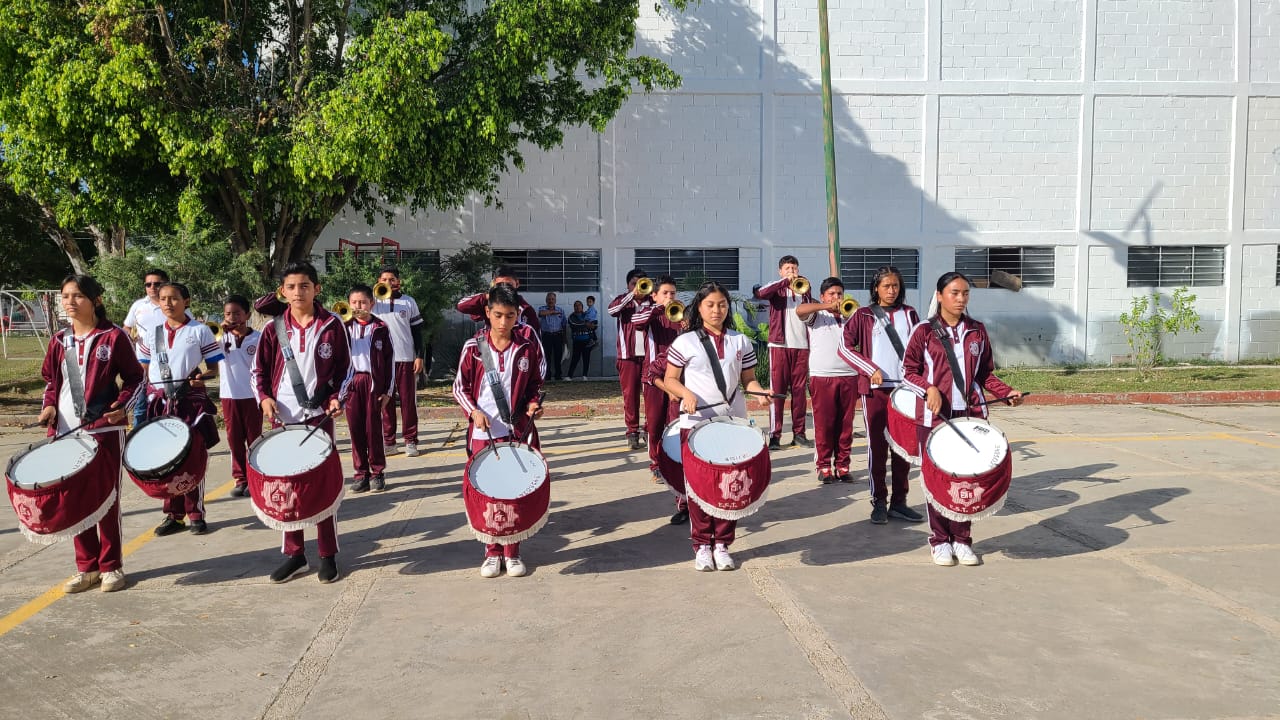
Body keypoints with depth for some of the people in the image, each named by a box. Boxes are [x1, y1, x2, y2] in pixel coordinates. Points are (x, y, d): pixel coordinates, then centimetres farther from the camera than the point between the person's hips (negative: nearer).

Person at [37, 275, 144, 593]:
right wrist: (49, 406, 0)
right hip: (67, 432, 5)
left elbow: (135, 378, -1)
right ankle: (87, 566, 20)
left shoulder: (113, 337, -4)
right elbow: (51, 381, 18)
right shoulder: (59, 341, 9)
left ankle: (112, 566, 14)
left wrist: (122, 406, -17)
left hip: (105, 429, -5)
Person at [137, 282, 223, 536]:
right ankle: (173, 515, 16)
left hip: (192, 401, -3)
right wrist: (149, 397, 0)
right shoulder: (152, 334, 9)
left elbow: (214, 368, 0)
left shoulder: (200, 331, 0)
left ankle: (196, 514, 11)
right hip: (160, 403, 3)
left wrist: (202, 377, -21)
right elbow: (143, 371, 14)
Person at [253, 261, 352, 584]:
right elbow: (259, 370, 9)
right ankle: (294, 554, 20)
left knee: (324, 484, 2)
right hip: (283, 417, 2)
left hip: (319, 415, -2)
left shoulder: (332, 325, -1)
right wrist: (264, 397, -7)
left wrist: (336, 398, -10)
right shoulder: (274, 328, 4)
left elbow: (344, 369, 4)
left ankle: (328, 555, 13)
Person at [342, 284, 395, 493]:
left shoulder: (381, 328, 2)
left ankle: (377, 473, 11)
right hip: (351, 382, 2)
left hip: (373, 382, -2)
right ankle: (360, 473, 12)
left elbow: (389, 359, 2)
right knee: (355, 428, 4)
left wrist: (388, 389, -1)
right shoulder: (345, 328, 7)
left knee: (373, 428, 2)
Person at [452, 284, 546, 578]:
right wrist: (474, 411, -11)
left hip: (518, 430, 0)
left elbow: (536, 385, 11)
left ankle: (512, 552, 19)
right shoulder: (474, 347, -2)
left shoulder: (528, 347, 0)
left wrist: (534, 404, -8)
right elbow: (460, 387, 4)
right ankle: (492, 552, 21)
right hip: (484, 431, 0)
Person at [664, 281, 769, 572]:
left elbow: (748, 379, 12)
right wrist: (686, 393, -16)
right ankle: (702, 545, 12)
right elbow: (670, 379, 4)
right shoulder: (685, 342, 2)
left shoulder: (740, 341, 10)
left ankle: (722, 544, 15)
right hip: (695, 422, -2)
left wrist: (761, 393, -8)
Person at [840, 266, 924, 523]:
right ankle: (879, 502, 9)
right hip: (876, 389, -2)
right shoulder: (864, 315, 4)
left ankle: (899, 502, 15)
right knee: (877, 446, 1)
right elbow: (845, 347, -2)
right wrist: (871, 370, -12)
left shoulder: (909, 314, 12)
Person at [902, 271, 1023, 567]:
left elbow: (985, 374, 14)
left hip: (970, 414, 3)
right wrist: (929, 389, -16)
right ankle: (939, 540, 14)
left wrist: (1006, 391, -1)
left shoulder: (977, 332, 10)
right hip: (935, 415, -3)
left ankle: (962, 540, 16)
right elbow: (908, 372, 0)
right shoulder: (924, 331, 0)